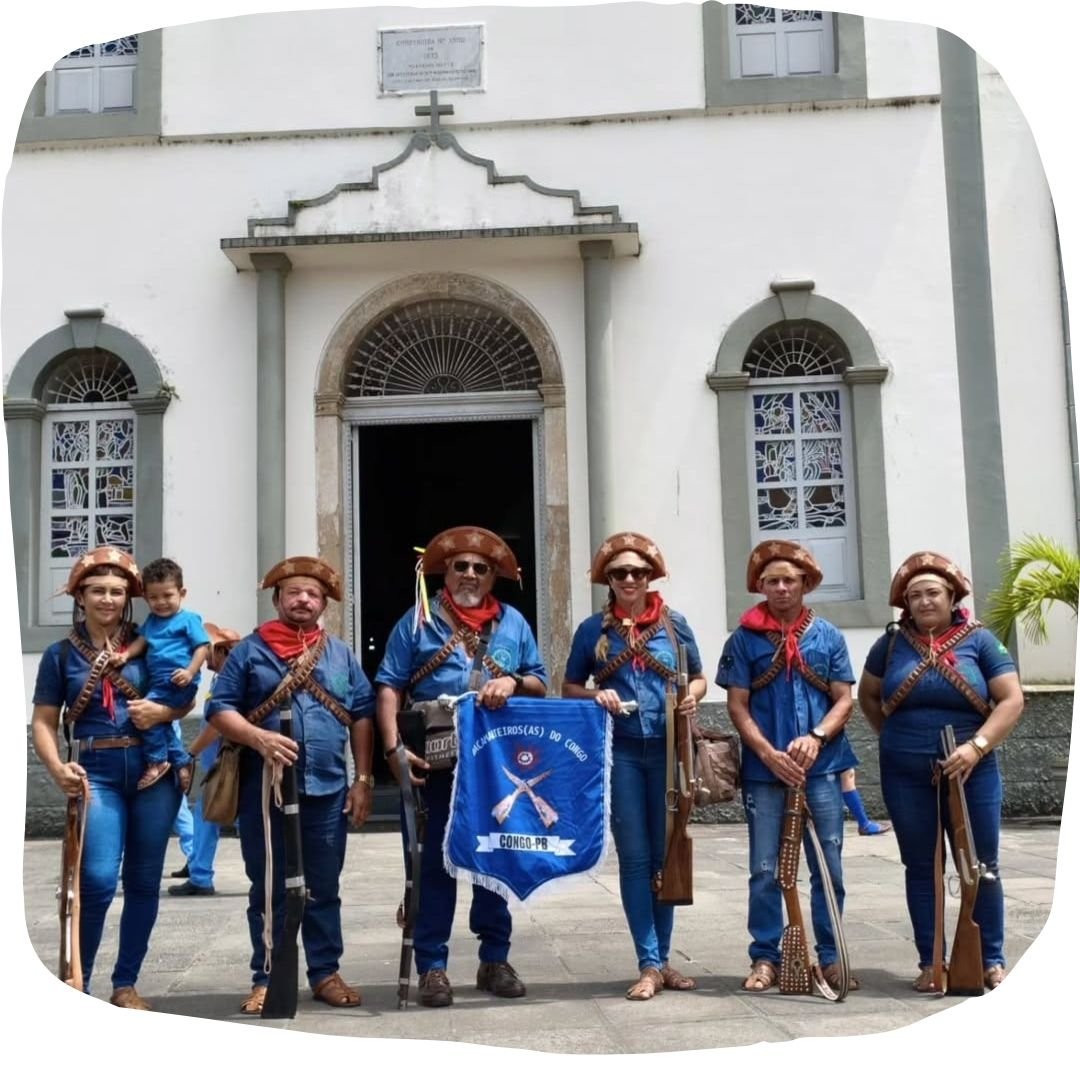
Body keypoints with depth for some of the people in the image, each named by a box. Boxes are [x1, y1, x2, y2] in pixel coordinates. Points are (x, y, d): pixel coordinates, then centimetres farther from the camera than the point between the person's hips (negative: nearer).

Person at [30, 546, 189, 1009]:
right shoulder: (61, 654, 4)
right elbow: (43, 722, 3)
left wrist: (163, 711, -11)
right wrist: (58, 769, -15)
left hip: (153, 767, 2)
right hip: (97, 772, -2)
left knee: (144, 881, 7)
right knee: (98, 879, -14)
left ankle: (126, 983, 20)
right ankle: (78, 983, 5)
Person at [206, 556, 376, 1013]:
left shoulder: (341, 654, 12)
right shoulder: (250, 650, 4)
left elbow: (362, 716, 10)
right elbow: (219, 709, -1)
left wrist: (363, 779, 3)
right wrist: (258, 738, -18)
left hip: (328, 789, 2)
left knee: (324, 889, 9)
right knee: (269, 890, 6)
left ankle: (326, 973, 19)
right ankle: (266, 978, 16)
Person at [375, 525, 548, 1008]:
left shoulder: (513, 622, 12)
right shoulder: (418, 621, 3)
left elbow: (540, 684, 13)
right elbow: (389, 688, -3)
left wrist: (513, 682, -10)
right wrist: (394, 748, -16)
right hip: (434, 765, -2)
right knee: (433, 863, 1)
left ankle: (495, 960, 21)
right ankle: (432, 967, 10)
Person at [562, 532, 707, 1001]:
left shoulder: (673, 624, 5)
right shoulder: (593, 629, 3)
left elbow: (698, 678, 14)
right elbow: (569, 687, 10)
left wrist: (691, 695, -8)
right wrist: (596, 695, -11)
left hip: (667, 750, 1)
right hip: (619, 752, -1)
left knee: (665, 856, 9)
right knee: (635, 858, 0)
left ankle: (662, 959, 20)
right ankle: (649, 965, 5)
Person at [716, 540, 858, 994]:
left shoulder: (827, 636, 6)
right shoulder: (744, 638, 2)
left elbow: (844, 699, 5)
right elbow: (737, 705, 0)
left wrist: (816, 738, -13)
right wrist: (770, 754, -12)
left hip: (821, 768, 1)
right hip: (764, 770, -1)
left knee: (828, 867, 5)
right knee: (765, 871, 4)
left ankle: (831, 957, 17)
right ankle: (765, 958, 14)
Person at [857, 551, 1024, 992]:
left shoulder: (979, 639, -2)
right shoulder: (892, 642, 3)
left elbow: (1012, 699, -6)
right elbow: (868, 695, 17)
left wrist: (976, 745, -17)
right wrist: (892, 735, 6)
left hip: (970, 772, -1)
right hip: (906, 776, 1)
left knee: (981, 867, 6)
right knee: (921, 868, 8)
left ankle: (992, 960, 18)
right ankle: (930, 963, 16)